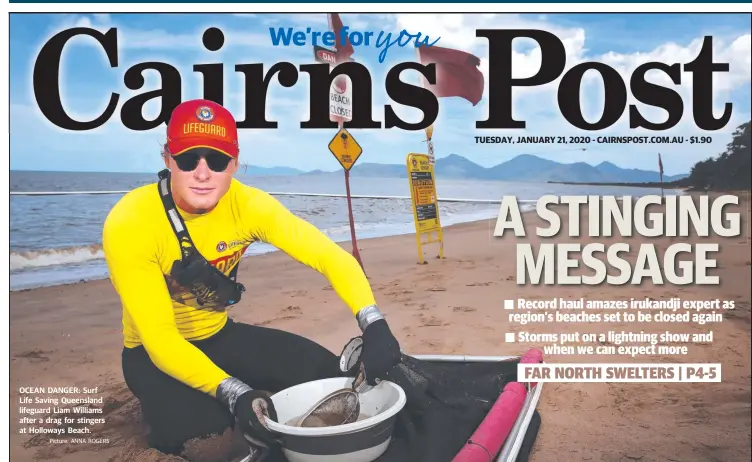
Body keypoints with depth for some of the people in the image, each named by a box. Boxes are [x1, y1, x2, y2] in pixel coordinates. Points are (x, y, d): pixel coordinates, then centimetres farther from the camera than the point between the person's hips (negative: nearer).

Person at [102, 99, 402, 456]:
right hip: (152, 352, -3)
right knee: (201, 426, -32)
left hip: (220, 336, 4)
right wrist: (233, 393, -44)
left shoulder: (247, 204, -18)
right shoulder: (128, 223, -28)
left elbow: (328, 255, -22)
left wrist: (374, 325, -38)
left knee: (328, 374, -13)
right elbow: (158, 337, -30)